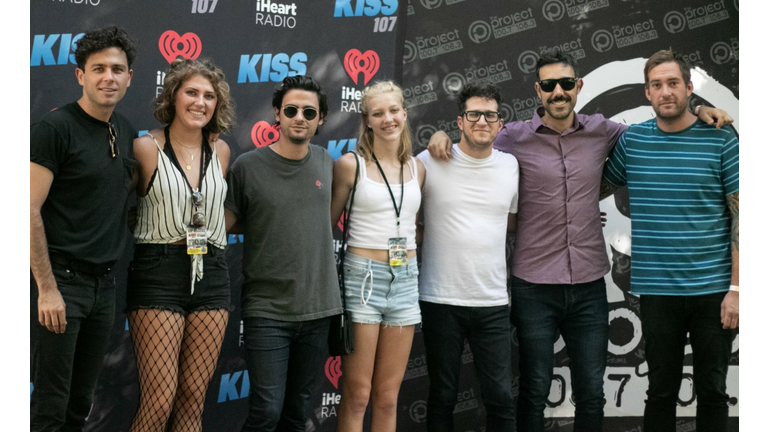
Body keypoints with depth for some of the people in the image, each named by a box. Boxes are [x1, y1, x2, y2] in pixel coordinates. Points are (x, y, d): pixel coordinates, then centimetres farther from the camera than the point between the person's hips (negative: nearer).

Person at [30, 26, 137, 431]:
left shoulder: (127, 132, 11)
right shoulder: (55, 127, -10)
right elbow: (30, 211, -14)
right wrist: (47, 289, -18)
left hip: (104, 283, 7)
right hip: (62, 279, -7)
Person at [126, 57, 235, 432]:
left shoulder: (220, 151, 11)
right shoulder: (147, 147, -4)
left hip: (211, 274, 5)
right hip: (158, 274, -5)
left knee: (193, 397, 6)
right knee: (160, 400, -10)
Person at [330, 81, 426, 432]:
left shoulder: (416, 168, 11)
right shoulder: (350, 164, -3)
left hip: (405, 278, 4)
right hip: (363, 276, -4)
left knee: (388, 397, 9)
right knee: (357, 395, -2)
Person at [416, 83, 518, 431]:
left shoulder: (511, 166, 6)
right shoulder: (429, 162, -4)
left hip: (493, 302, 2)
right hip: (441, 300, -2)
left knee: (501, 397, 5)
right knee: (442, 396, 10)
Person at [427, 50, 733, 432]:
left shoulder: (600, 132, 4)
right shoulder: (515, 137, -3)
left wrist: (697, 112, 7)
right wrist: (441, 136, -12)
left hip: (589, 285, 3)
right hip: (535, 286, -2)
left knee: (591, 394, 11)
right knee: (535, 391, 8)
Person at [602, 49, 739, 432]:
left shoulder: (721, 140, -2)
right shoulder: (632, 141, 4)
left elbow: (740, 217, -3)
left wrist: (736, 288, -8)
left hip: (713, 289, -1)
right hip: (657, 291, 1)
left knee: (712, 391, 10)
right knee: (661, 392, 10)